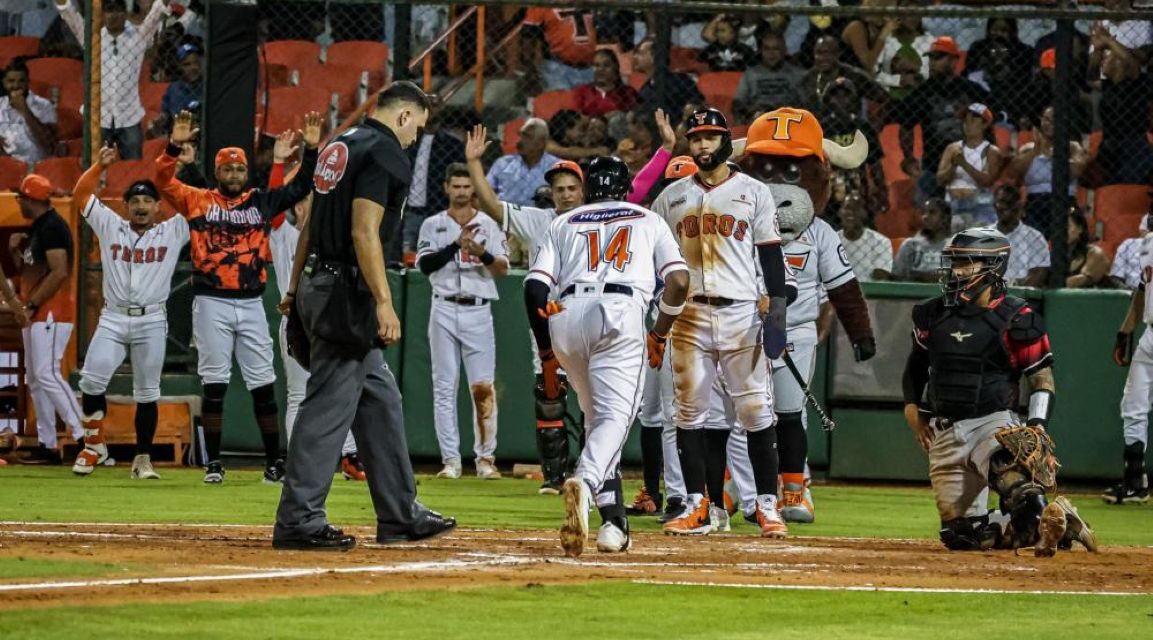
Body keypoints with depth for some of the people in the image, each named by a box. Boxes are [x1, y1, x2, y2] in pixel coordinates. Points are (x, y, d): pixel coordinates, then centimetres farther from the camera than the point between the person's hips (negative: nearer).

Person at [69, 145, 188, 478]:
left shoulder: (173, 232, 7)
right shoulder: (110, 226, 11)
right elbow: (81, 193, 12)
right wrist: (100, 165, -1)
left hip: (152, 322, -1)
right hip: (112, 319, 1)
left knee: (147, 393, 2)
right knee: (92, 380, -13)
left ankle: (143, 459, 10)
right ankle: (93, 445, 2)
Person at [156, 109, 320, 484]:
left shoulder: (261, 203, 10)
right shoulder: (198, 201, 4)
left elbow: (300, 188, 11)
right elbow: (163, 182, -7)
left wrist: (311, 149, -1)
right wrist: (175, 145, -21)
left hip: (251, 304, 2)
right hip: (211, 303, -2)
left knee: (263, 385, 3)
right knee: (214, 385, -1)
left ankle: (274, 463, 7)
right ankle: (213, 463, 4)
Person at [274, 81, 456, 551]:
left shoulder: (341, 145, 17)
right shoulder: (384, 152, -12)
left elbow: (311, 224, 21)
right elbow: (364, 232, -21)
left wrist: (296, 290, 24)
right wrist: (383, 302, -23)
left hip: (317, 285, 10)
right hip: (346, 293, -10)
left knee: (379, 399, 15)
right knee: (330, 405, -9)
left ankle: (399, 514, 19)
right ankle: (298, 520, -9)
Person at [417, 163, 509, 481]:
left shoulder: (489, 225, 7)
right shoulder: (433, 225, 8)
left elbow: (503, 269, -1)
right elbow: (425, 265, -5)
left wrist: (483, 253, -20)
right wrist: (456, 245, -15)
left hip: (478, 312, -1)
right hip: (444, 311, 1)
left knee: (483, 387, -7)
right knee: (444, 388, 0)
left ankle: (485, 458, -2)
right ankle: (450, 460, 2)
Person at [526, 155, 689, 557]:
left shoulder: (564, 223, 27)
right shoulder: (649, 221, 25)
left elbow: (535, 287, 13)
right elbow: (679, 280, 10)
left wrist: (547, 356, 18)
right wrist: (660, 335, 23)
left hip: (565, 317, 3)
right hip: (621, 313, -3)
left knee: (596, 417, 18)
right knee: (614, 416, -12)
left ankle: (613, 522, 10)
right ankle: (585, 482, -43)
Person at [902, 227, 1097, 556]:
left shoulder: (1015, 319, -7)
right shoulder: (933, 314, 10)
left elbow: (1043, 378, -5)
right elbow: (916, 363, 26)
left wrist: (1036, 427, -17)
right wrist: (912, 405, 11)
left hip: (993, 424, -6)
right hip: (945, 430, 6)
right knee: (959, 534, 4)